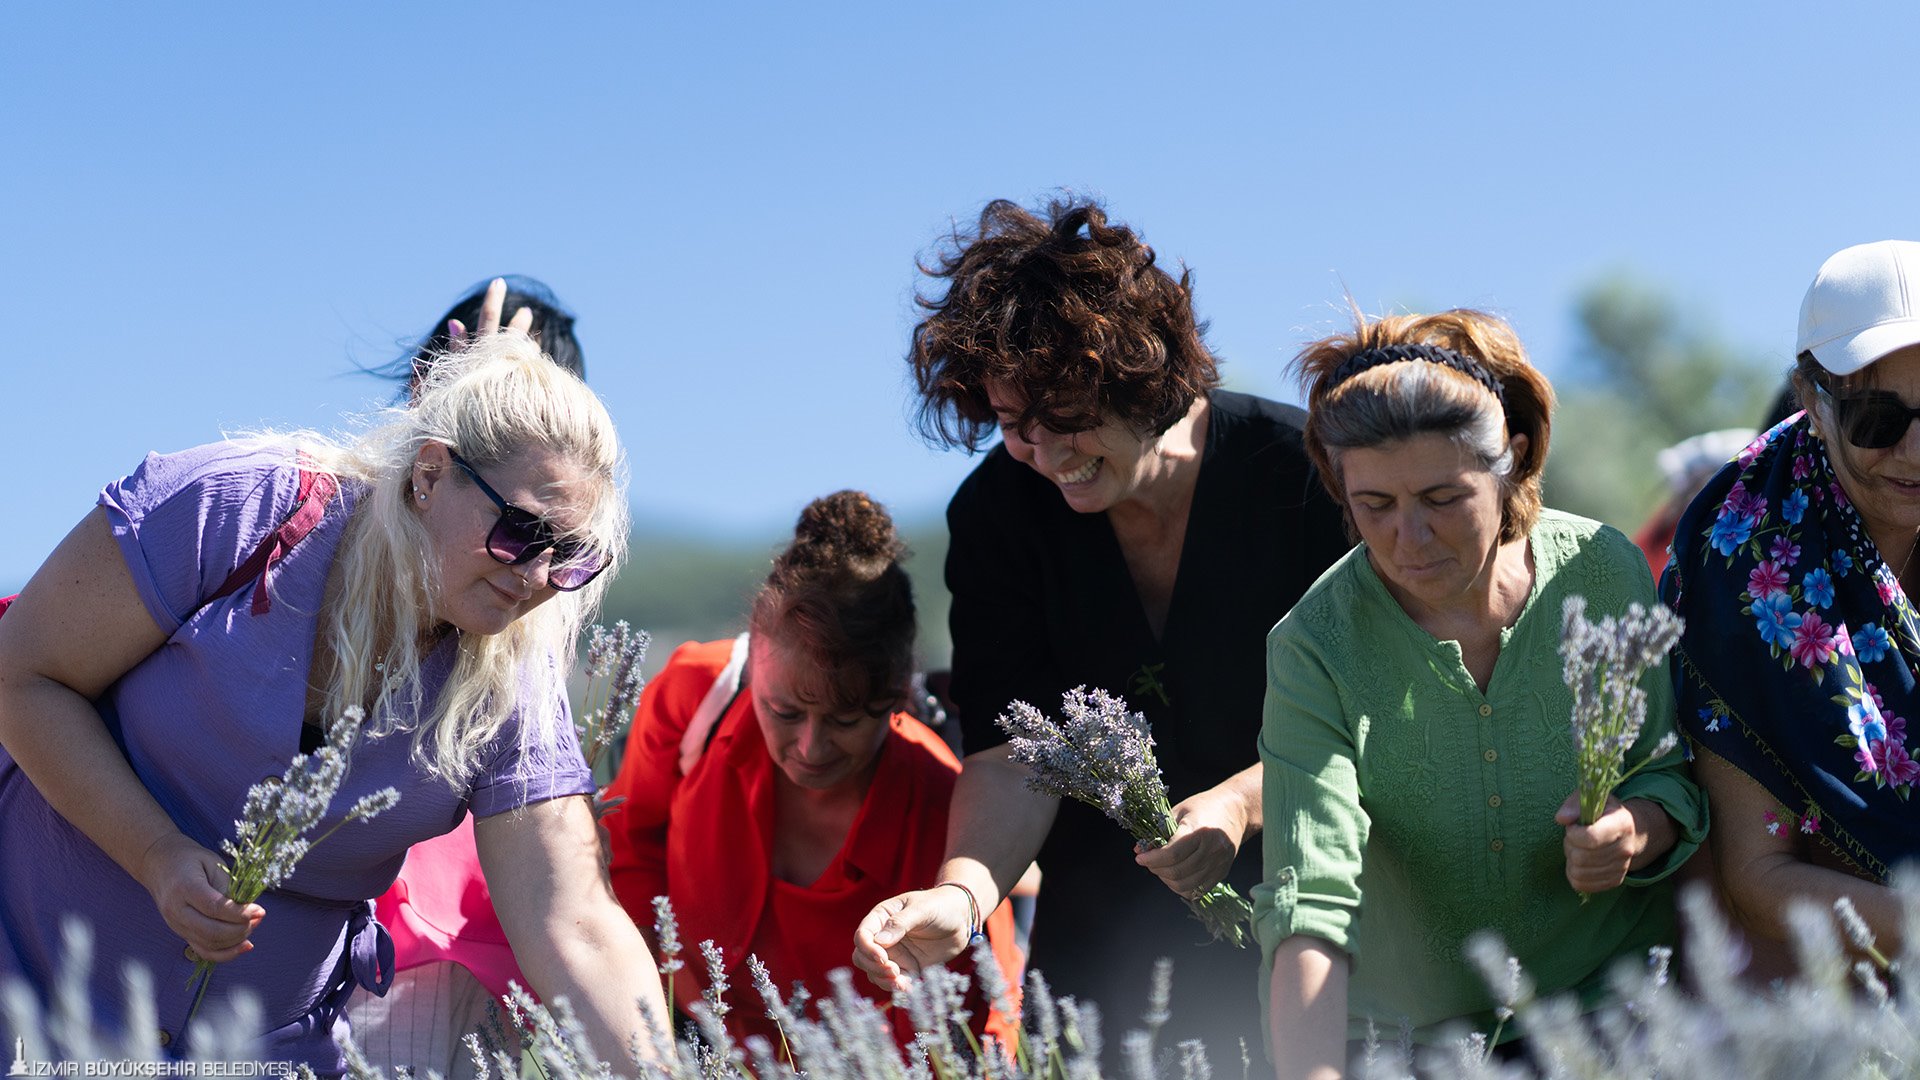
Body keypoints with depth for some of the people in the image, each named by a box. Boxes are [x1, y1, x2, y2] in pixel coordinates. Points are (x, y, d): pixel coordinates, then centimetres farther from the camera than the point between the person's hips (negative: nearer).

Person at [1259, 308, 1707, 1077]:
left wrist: (1641, 828, -18)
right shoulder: (1315, 649, -15)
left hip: (1612, 996, 1)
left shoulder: (1603, 571, -8)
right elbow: (1310, 903, -25)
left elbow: (1678, 773, 5)